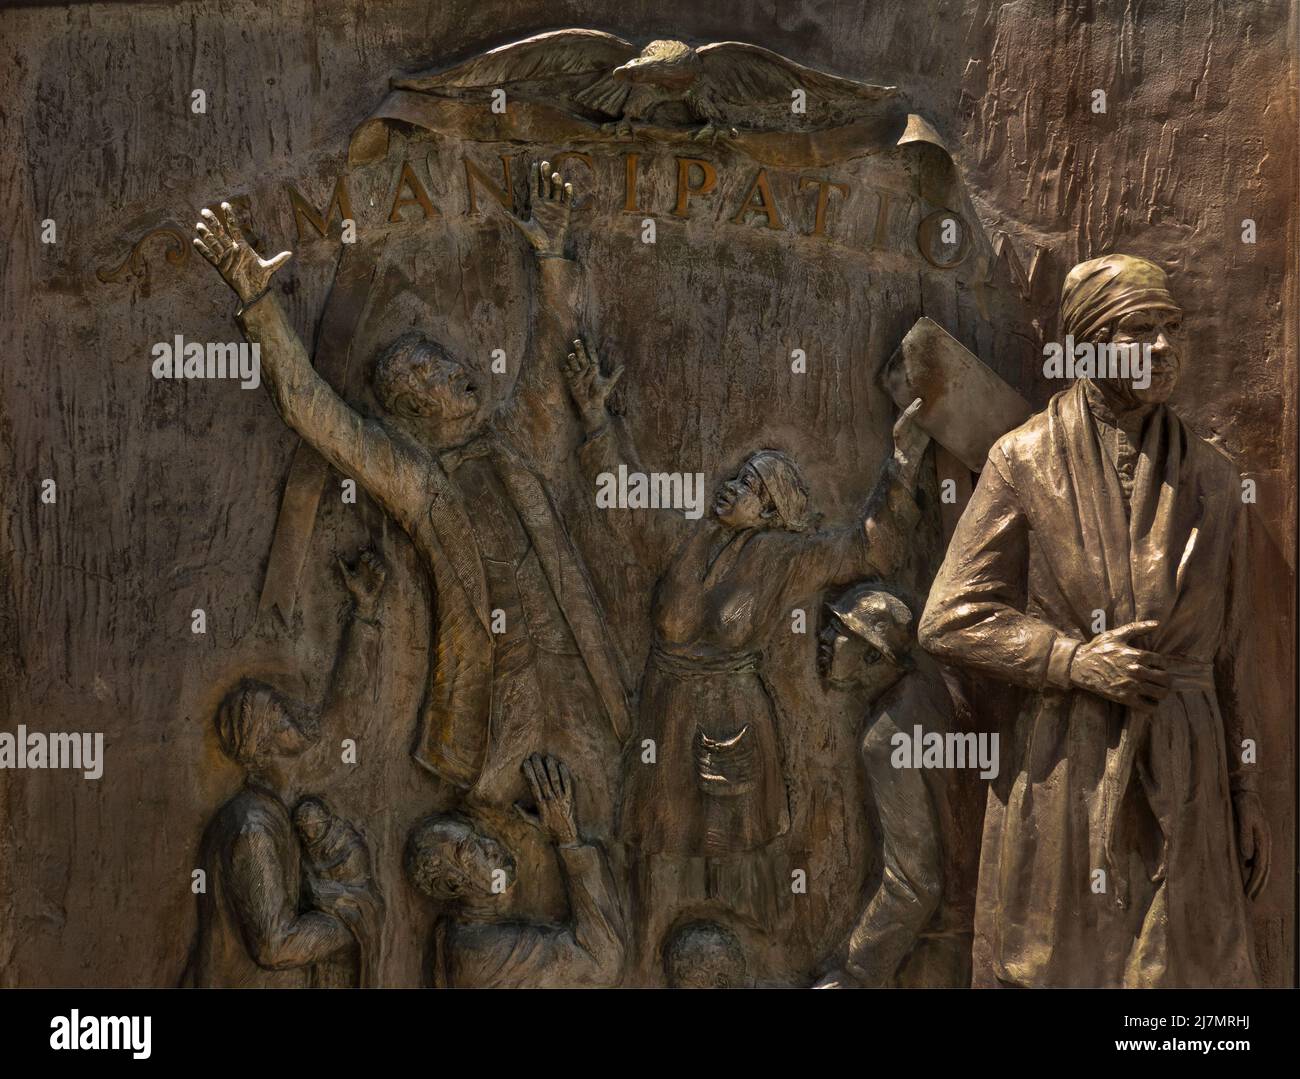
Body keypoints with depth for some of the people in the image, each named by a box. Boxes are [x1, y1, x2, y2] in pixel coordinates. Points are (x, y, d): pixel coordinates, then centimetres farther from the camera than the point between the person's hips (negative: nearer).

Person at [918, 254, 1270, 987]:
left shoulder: (1211, 479, 8)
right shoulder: (1025, 462, -2)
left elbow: (1223, 654, 13)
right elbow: (949, 619, -4)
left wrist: (1244, 789, 11)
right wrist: (1074, 659, -14)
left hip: (1183, 776, 3)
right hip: (1060, 776, -2)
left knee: (1193, 967, 4)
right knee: (1054, 968, 6)